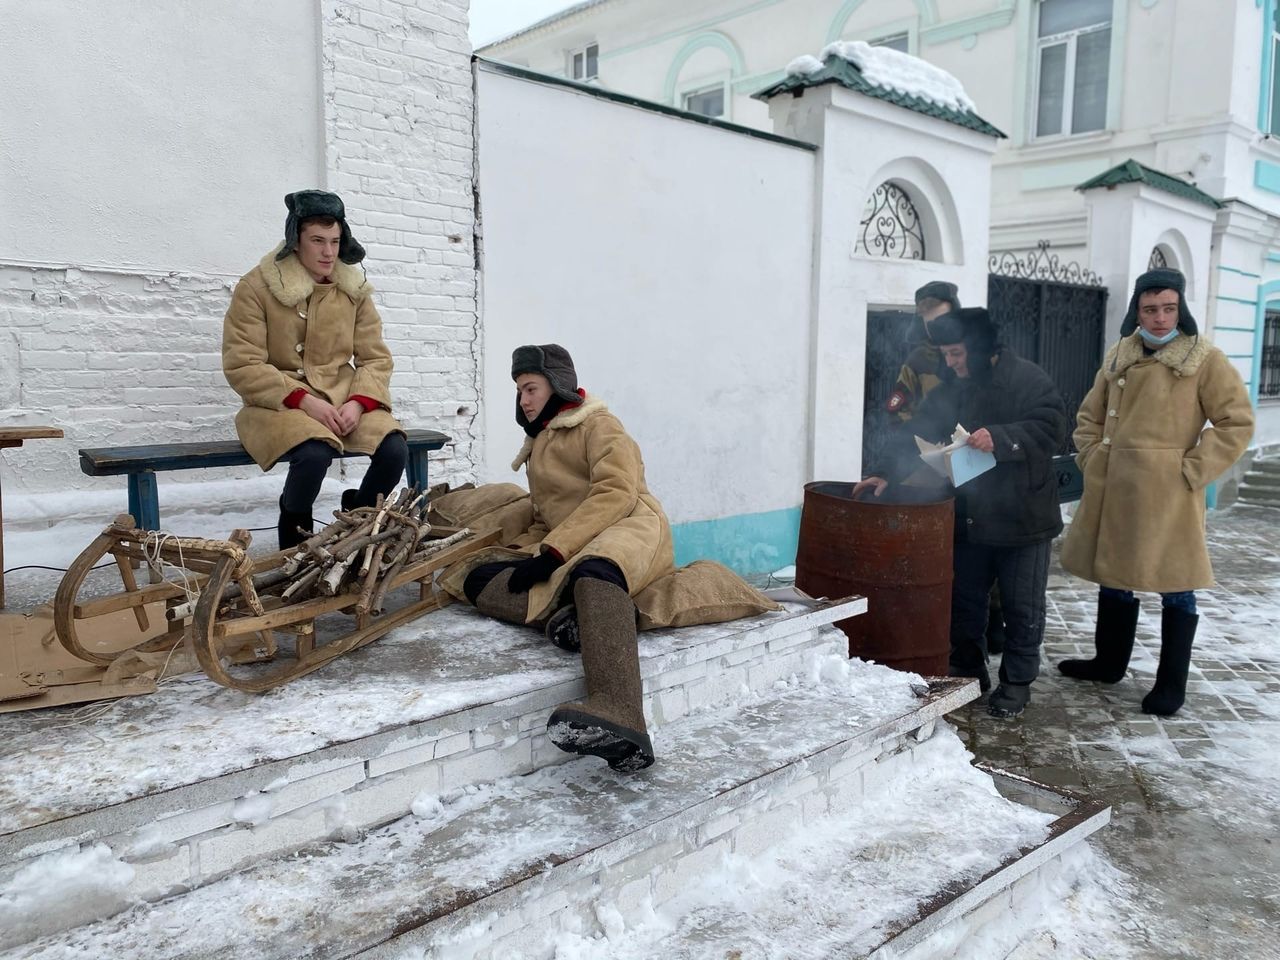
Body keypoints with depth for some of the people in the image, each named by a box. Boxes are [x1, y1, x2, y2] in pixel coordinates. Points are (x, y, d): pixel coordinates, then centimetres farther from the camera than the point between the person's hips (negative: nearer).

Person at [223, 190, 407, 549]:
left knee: (395, 449, -24)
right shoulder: (257, 286, -7)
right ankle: (293, 533, -3)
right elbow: (241, 366, -10)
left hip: (343, 397, 4)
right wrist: (304, 400, -22)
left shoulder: (354, 289, 7)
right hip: (279, 404, -3)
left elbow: (376, 359, 6)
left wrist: (359, 402, -15)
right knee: (315, 452, -35)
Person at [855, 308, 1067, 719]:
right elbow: (920, 435, 2)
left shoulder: (1028, 380, -11)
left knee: (1022, 606, 7)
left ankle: (1017, 681, 22)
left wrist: (999, 438, -32)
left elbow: (1051, 428, -18)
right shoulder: (949, 389, 6)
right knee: (964, 598, 15)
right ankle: (967, 670, 32)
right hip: (968, 516, 6)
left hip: (1021, 517, -5)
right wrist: (887, 474, -11)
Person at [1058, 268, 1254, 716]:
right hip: (1114, 490, 5)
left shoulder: (1205, 359, -6)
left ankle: (1171, 685, 17)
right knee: (1113, 576, 17)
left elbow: (1237, 422, -6)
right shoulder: (1118, 356, 9)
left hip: (1169, 494, -5)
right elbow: (1090, 417, 18)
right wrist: (1092, 458, 4)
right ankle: (1108, 662, 34)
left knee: (1175, 589, 4)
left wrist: (1193, 470, -12)